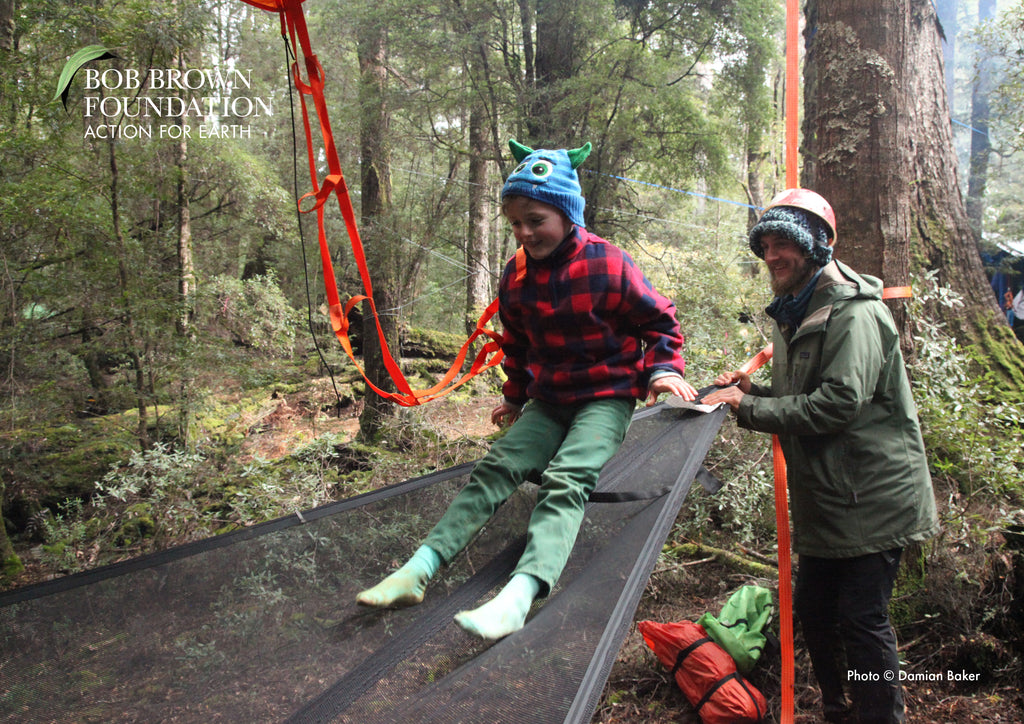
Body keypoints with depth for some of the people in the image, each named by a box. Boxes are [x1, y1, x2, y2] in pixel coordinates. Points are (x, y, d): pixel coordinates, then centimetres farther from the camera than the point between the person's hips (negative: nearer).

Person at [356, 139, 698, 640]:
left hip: (606, 398, -6)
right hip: (549, 401, 6)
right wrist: (514, 396, 26)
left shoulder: (608, 266, -12)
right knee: (495, 469, -10)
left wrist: (662, 369, -14)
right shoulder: (517, 274, 5)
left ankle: (518, 596, -48)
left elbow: (660, 321, 0)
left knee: (564, 481, -28)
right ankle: (418, 570, -17)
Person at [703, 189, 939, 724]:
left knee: (862, 619, -3)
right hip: (825, 500, 9)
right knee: (813, 610, 16)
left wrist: (748, 408, -22)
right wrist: (752, 390, 1)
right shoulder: (795, 314, 13)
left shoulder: (854, 313, -17)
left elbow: (837, 402, -26)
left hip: (873, 499, -9)